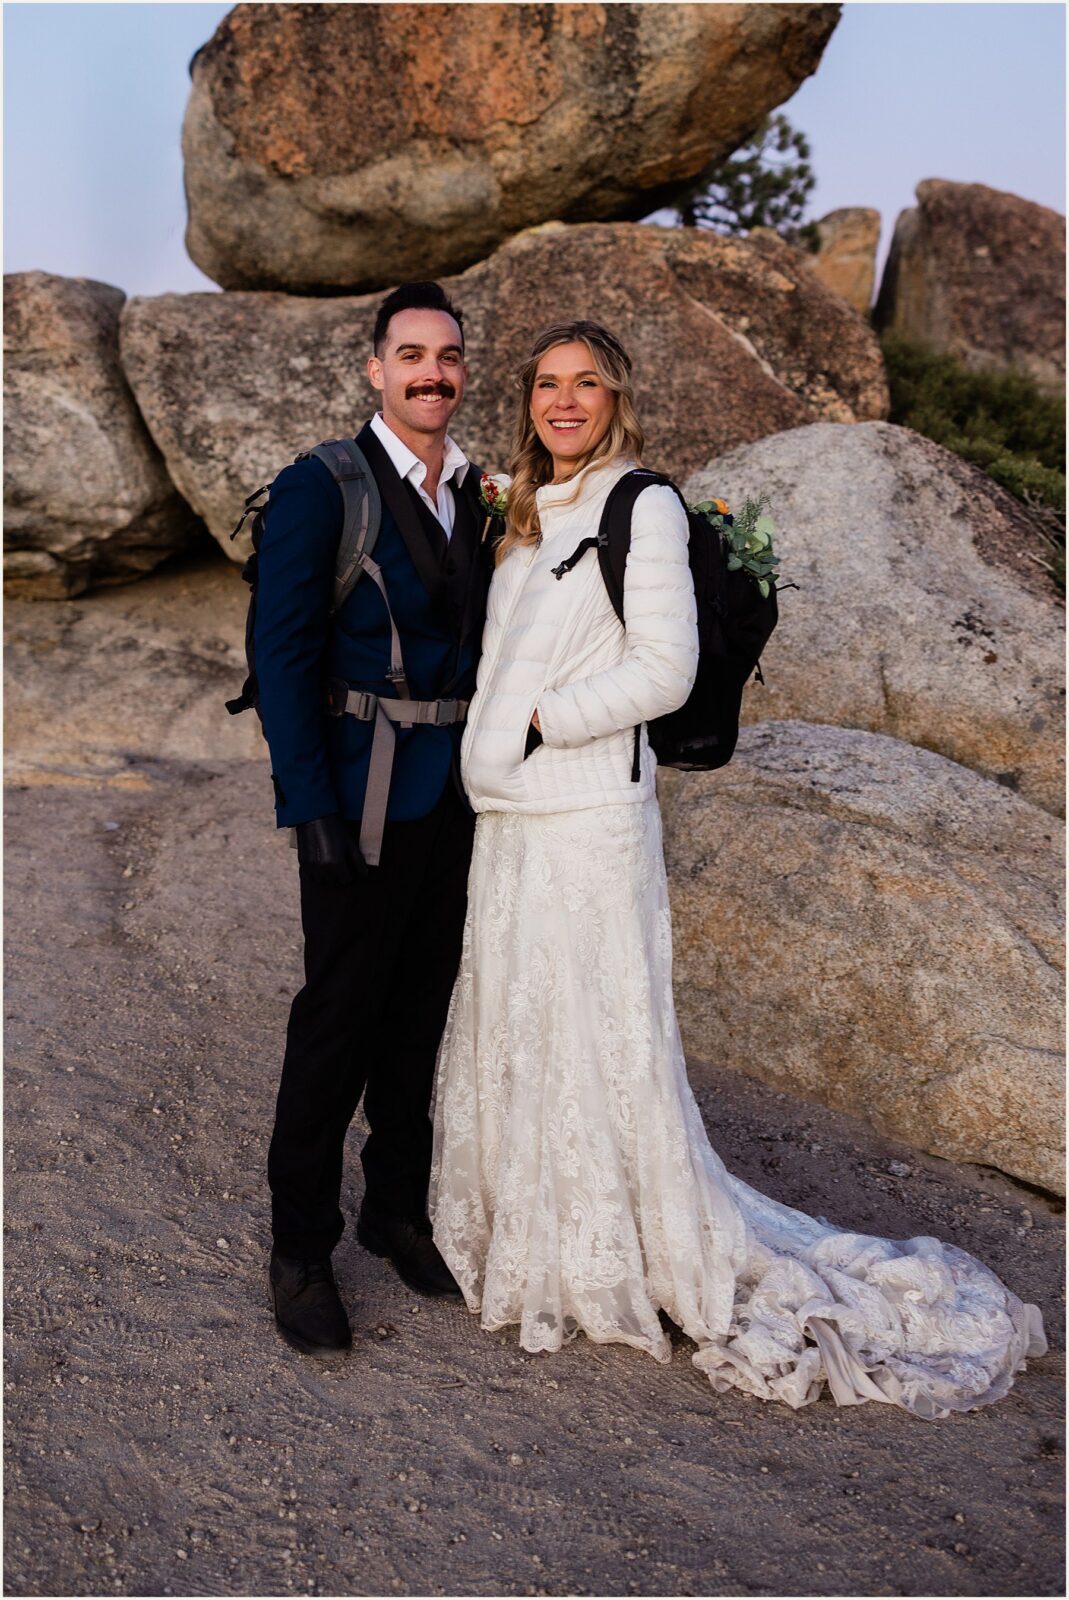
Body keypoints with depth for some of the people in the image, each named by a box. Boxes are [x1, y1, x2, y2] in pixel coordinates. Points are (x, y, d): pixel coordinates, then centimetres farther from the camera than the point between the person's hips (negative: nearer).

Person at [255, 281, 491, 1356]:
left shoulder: (478, 496, 11)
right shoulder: (319, 488, -8)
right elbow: (283, 652, -13)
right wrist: (314, 808, -17)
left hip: (457, 793, 6)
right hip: (364, 799, -6)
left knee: (420, 1014, 15)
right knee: (337, 1021, 2)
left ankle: (398, 1209, 33)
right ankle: (300, 1253, 18)